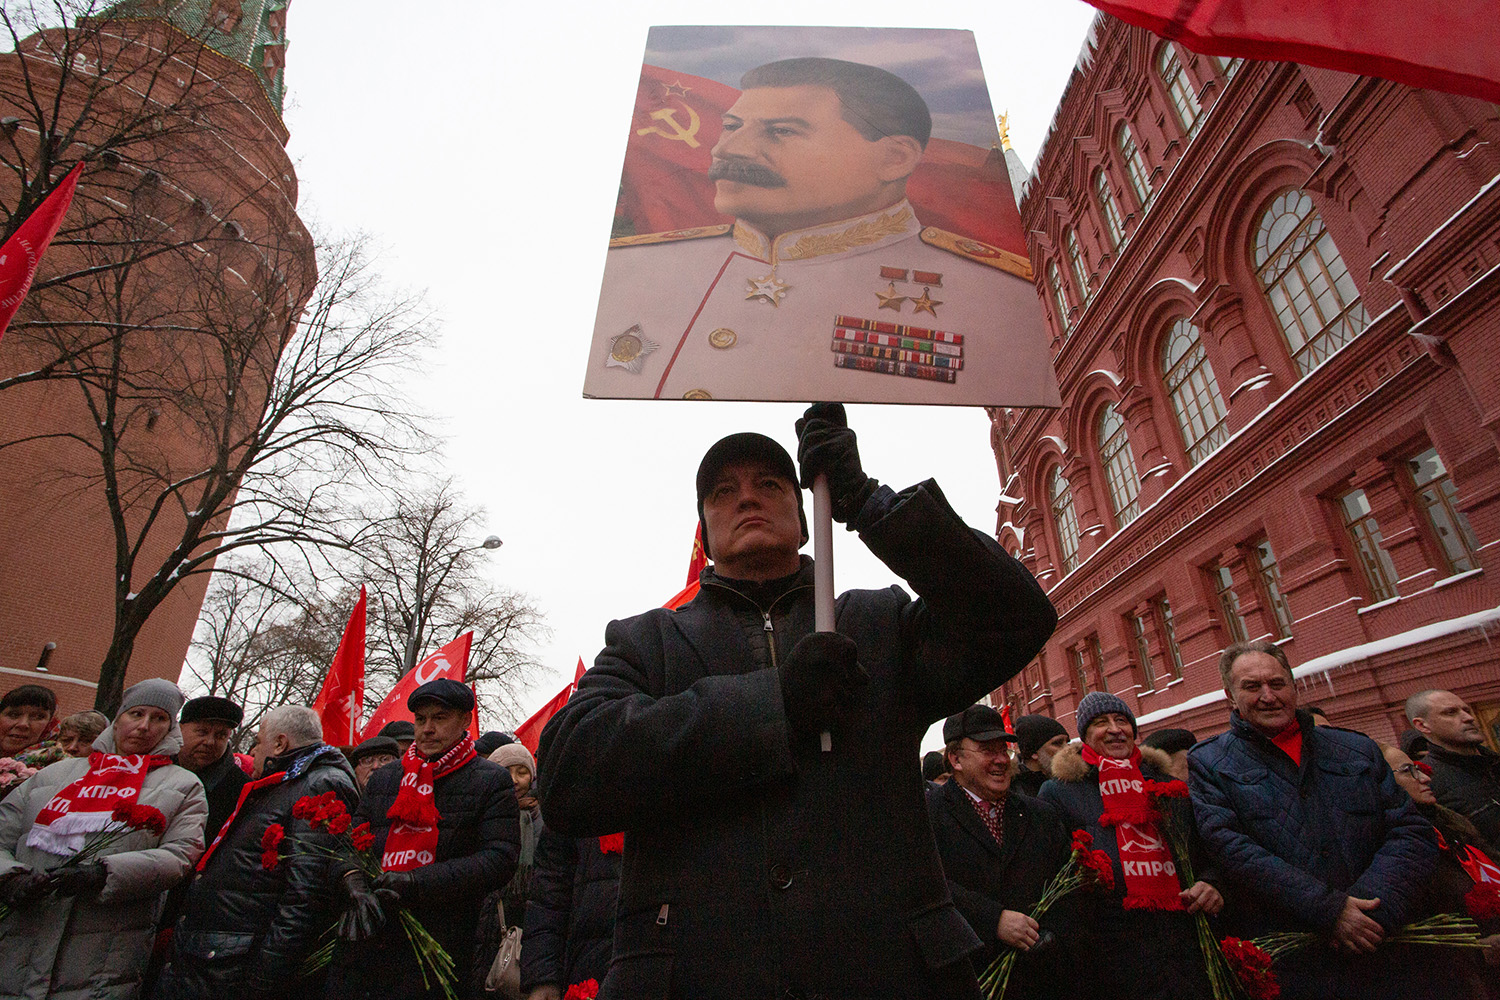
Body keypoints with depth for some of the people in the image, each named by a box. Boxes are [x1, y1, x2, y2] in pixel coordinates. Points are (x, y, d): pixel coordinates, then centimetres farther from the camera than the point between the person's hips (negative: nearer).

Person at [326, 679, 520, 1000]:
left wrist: (416, 882, -17)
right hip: (365, 941, 4)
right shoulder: (383, 778, 16)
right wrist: (356, 885, -10)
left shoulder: (492, 781, -1)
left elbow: (499, 859, -10)